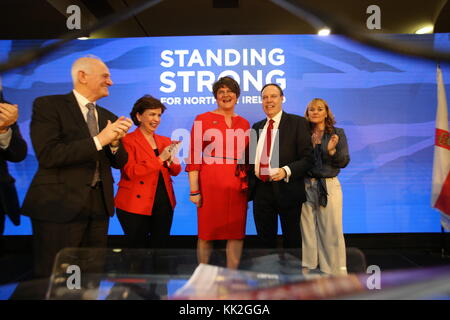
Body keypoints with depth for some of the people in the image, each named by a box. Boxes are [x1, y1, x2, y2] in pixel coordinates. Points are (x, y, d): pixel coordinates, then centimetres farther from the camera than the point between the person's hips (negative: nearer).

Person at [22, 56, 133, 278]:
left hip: (99, 205, 6)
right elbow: (47, 155, -17)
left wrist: (115, 142, -9)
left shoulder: (108, 117, 13)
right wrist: (99, 140, -19)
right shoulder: (48, 105, -4)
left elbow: (119, 163, 12)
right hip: (60, 204, -5)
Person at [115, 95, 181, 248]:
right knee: (138, 248, 6)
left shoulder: (165, 141, 11)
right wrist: (160, 159, -18)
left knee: (161, 246, 12)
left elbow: (176, 171, 8)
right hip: (136, 205, -5)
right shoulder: (127, 140, -6)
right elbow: (130, 172, -17)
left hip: (164, 204, 5)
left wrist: (171, 159, -13)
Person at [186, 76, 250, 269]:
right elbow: (194, 157, -3)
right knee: (207, 231, 4)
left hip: (237, 185, 4)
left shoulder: (244, 123, 13)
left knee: (236, 231, 6)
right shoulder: (202, 120, 2)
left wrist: (248, 183, 9)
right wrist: (194, 190, -9)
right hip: (209, 183, -3)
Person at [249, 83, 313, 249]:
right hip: (261, 191, 5)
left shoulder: (297, 123, -3)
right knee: (265, 240, 15)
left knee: (292, 241, 12)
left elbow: (307, 157, -8)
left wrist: (286, 171, -24)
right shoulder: (257, 127, 14)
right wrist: (249, 182, 4)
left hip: (287, 190, -4)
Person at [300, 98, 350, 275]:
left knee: (332, 231, 0)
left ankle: (336, 271, 14)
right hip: (305, 186, 2)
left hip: (328, 186, -1)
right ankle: (306, 269, 18)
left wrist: (332, 151, -16)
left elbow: (344, 162, 0)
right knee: (306, 230, 7)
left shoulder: (338, 133, 5)